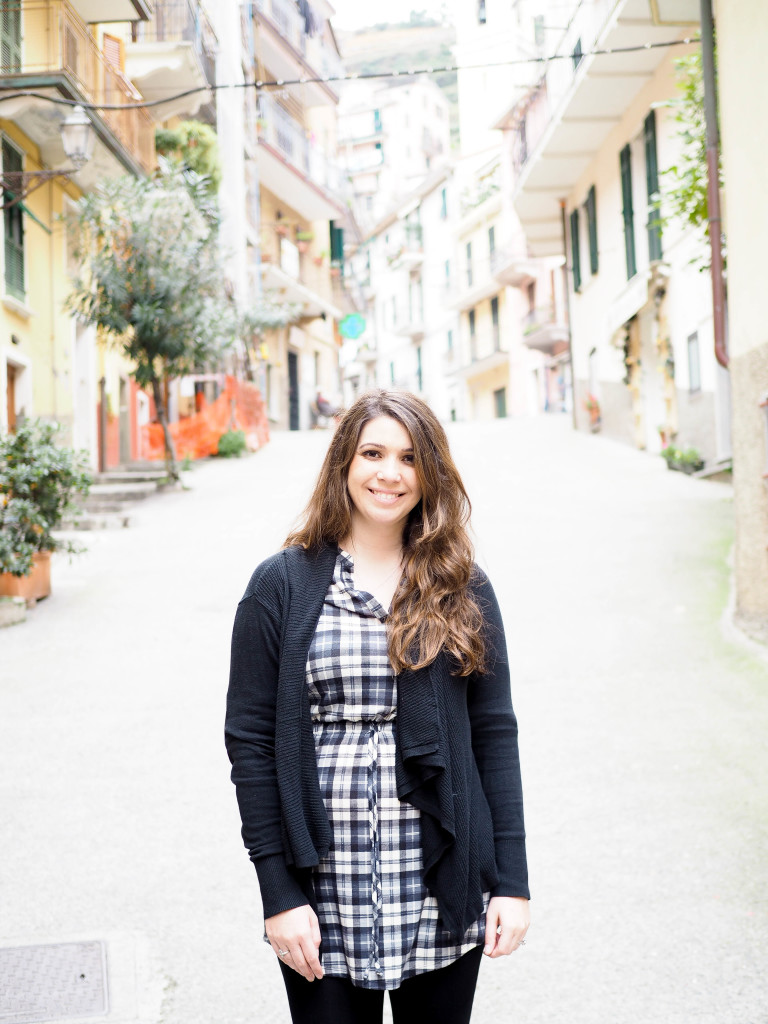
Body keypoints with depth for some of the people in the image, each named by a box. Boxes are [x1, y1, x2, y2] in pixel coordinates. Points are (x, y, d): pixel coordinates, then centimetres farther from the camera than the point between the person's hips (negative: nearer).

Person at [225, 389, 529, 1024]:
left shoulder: (464, 590, 5)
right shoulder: (282, 585, -1)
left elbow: (495, 734, 5)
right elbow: (250, 740, -2)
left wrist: (512, 881, -1)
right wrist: (279, 893, -7)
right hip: (325, 895, -1)